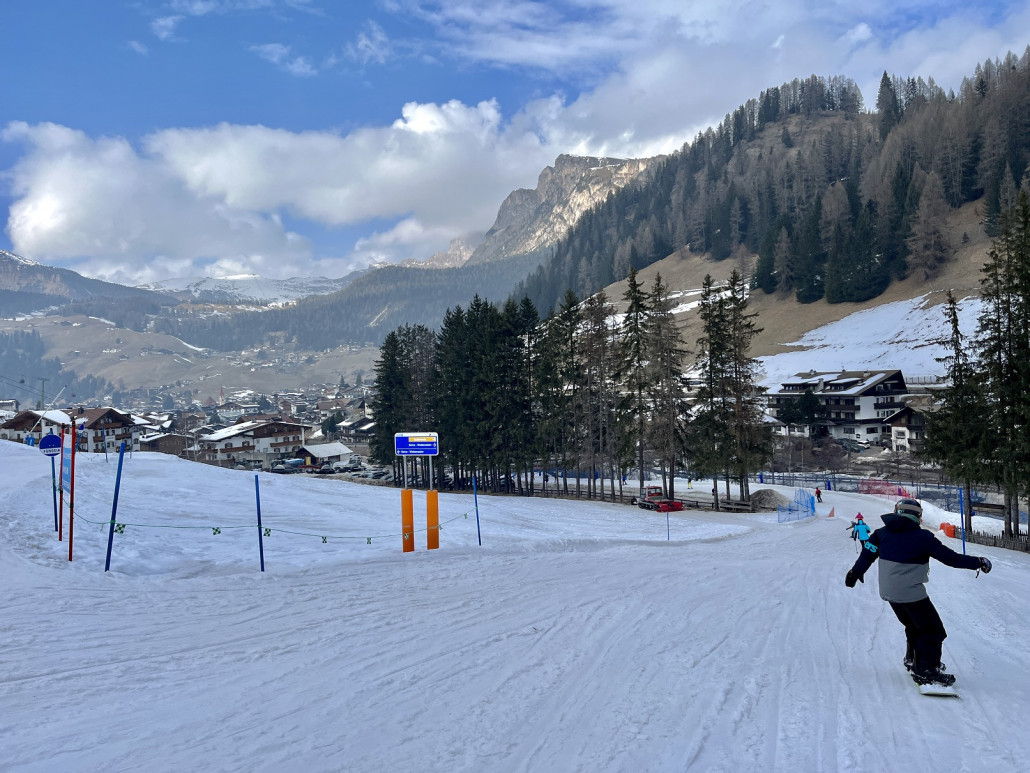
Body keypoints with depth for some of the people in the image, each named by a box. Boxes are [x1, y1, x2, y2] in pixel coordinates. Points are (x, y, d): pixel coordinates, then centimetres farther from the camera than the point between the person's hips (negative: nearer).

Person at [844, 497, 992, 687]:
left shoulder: (882, 532, 2)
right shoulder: (923, 537, -13)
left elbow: (867, 554, 7)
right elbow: (950, 557, -9)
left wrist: (855, 573, 22)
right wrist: (978, 563, 3)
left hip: (888, 592, 7)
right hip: (911, 593, -7)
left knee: (914, 626, 26)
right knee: (932, 630, 5)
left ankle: (914, 660, 37)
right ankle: (927, 671, 0)